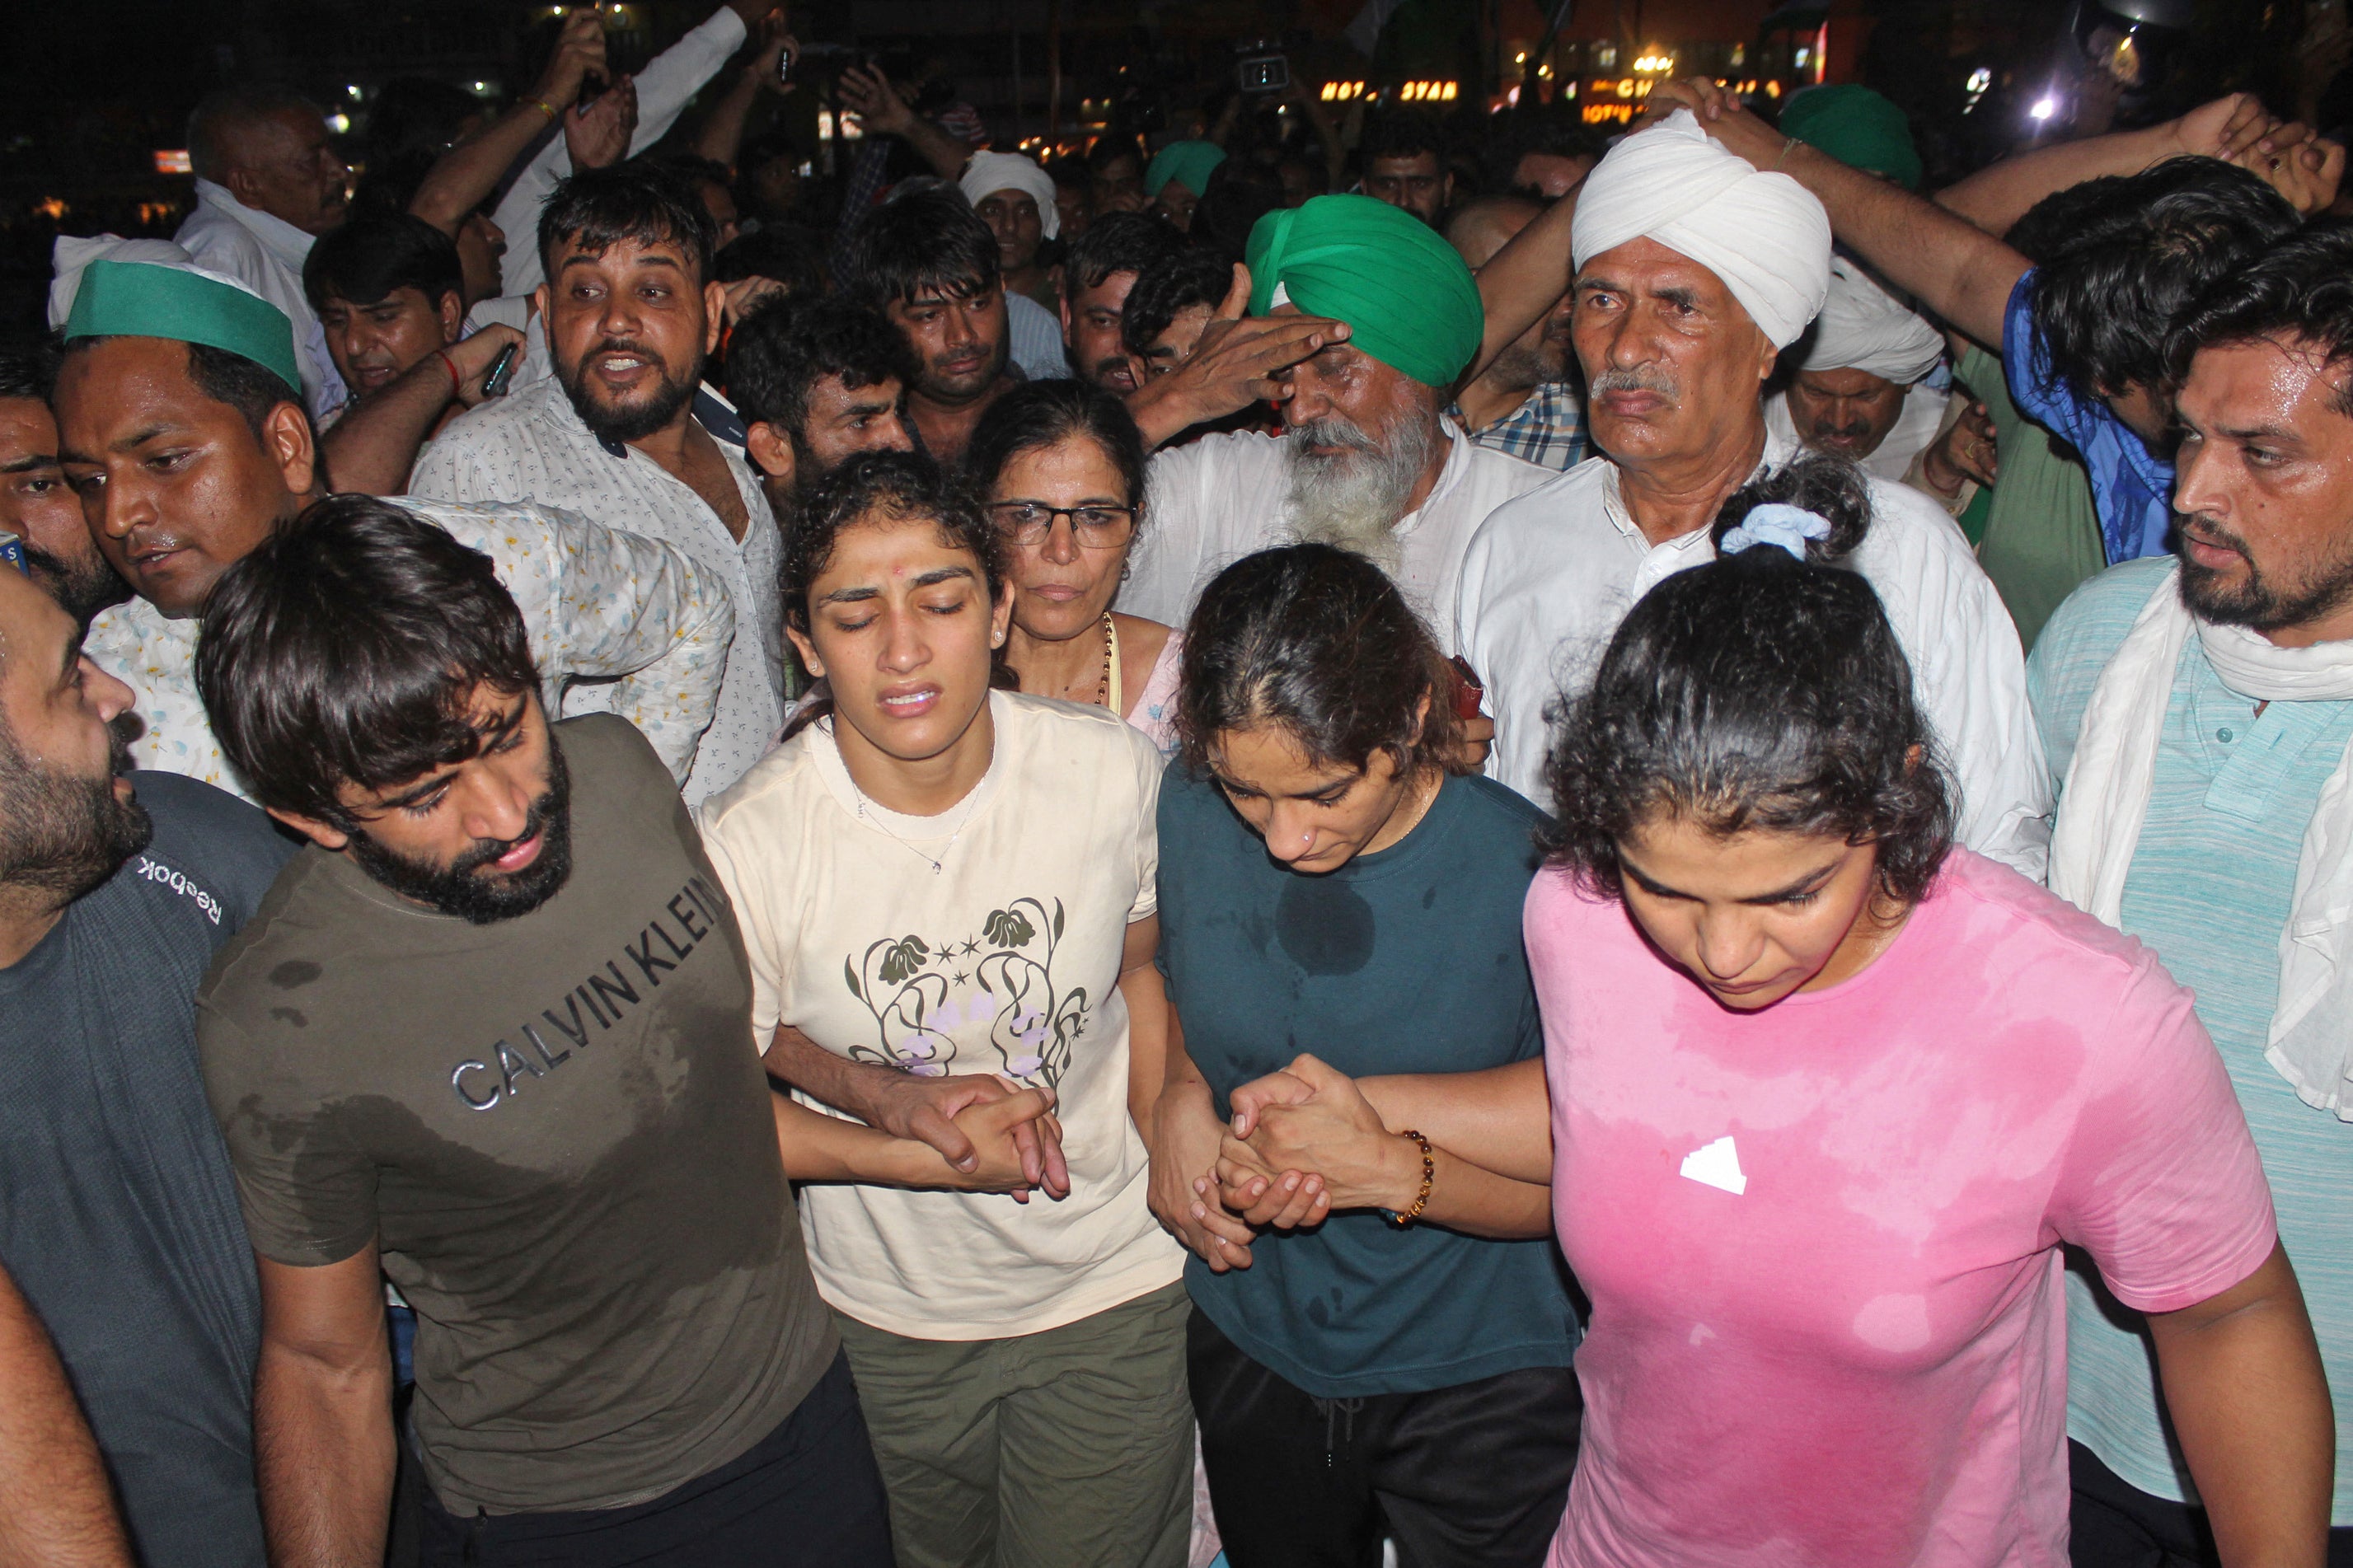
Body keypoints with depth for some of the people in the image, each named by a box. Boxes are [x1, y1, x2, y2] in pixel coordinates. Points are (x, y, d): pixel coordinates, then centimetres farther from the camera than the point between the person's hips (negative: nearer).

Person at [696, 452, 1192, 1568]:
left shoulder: (1113, 772, -17)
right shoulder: (744, 846, -24)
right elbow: (742, 1059, -7)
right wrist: (893, 1096, -25)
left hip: (1113, 1286, 0)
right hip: (886, 1317, 0)